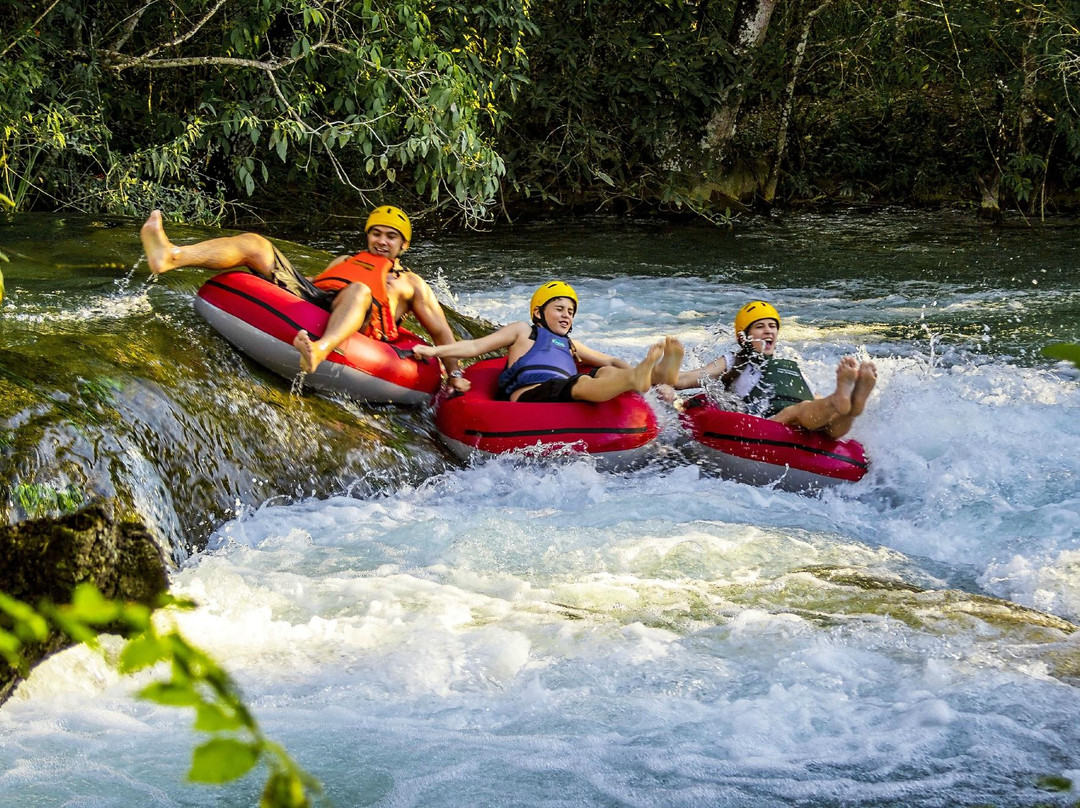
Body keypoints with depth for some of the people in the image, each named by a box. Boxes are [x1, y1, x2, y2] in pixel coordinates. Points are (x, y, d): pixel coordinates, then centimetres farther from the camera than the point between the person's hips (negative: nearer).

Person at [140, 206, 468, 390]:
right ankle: (169, 256, -39)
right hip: (307, 297, 4)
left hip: (347, 324, -4)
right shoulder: (346, 261, 40)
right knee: (255, 244, -11)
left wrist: (454, 374, 11)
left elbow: (441, 331, 22)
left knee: (359, 289, -39)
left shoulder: (411, 284, 28)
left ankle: (319, 351, -73)